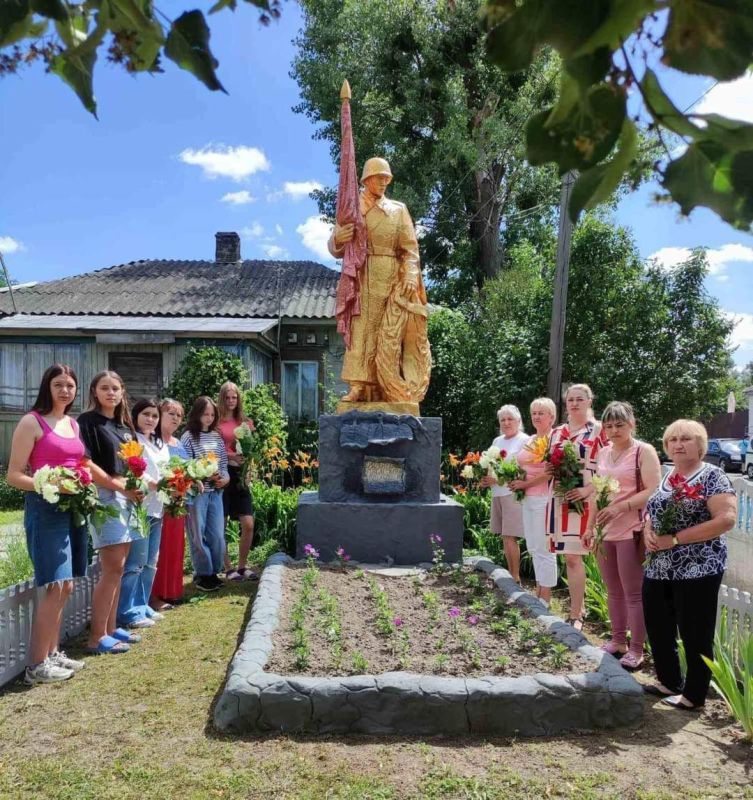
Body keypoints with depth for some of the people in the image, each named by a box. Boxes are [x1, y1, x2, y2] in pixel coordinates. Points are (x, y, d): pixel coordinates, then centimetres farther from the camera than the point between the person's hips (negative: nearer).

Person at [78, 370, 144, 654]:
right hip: (104, 496, -7)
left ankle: (110, 628, 17)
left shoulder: (124, 426, 17)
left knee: (118, 568, 9)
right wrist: (119, 485, -17)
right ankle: (97, 636, -2)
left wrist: (137, 487, 3)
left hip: (127, 497, 7)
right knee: (112, 568, -9)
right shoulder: (88, 421, -5)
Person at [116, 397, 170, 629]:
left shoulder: (159, 444, 20)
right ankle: (127, 612, 1)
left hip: (156, 508, 9)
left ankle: (141, 606, 23)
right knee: (136, 562, -7)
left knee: (151, 562, 13)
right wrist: (157, 484, -21)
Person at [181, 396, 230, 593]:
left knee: (217, 534, 7)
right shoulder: (188, 437, -4)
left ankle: (213, 572, 21)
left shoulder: (217, 437, 11)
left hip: (215, 492, 5)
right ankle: (203, 574, 14)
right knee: (198, 535, 3)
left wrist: (225, 478, -4)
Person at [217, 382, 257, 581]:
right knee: (220, 526, 4)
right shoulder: (216, 422, -2)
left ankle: (242, 566, 16)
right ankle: (228, 569, 17)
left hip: (239, 475, 4)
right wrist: (229, 456, -21)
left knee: (248, 525, 0)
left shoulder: (244, 422, 11)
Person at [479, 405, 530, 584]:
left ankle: (516, 577, 0)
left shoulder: (524, 441, -5)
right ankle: (511, 575, 16)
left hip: (513, 494, -7)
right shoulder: (497, 441, 17)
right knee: (504, 536, 8)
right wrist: (485, 479, 0)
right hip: (497, 494, 7)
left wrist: (496, 479, -18)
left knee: (510, 537, -8)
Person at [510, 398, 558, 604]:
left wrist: (525, 484, -11)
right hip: (528, 498, 9)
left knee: (544, 549, -2)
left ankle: (545, 598, 7)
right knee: (533, 548, 14)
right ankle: (538, 591, 25)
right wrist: (516, 480, 7)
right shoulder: (531, 440, 16)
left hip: (544, 498, -8)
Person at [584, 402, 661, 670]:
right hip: (604, 531, 6)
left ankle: (636, 649, 12)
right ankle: (618, 641, 27)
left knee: (633, 593, 1)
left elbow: (654, 491, -15)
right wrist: (590, 526, 16)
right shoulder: (602, 453, 12)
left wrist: (621, 507, -24)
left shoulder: (644, 451, -7)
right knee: (613, 591, 15)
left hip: (631, 532, -6)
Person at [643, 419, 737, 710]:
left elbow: (726, 519, -19)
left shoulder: (712, 476, -9)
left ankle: (694, 694, 20)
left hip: (697, 569, -7)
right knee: (658, 629, 15)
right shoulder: (666, 478, 11)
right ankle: (669, 682, 33)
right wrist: (648, 532, -4)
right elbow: (652, 511, 20)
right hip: (658, 569, 7)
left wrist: (675, 539, -19)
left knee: (694, 634, 5)